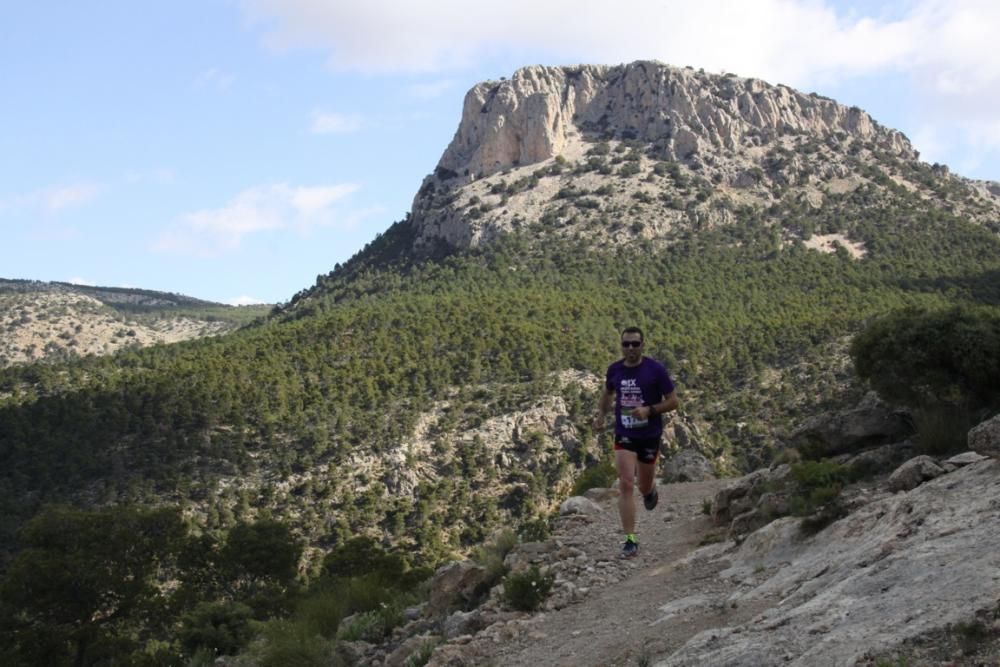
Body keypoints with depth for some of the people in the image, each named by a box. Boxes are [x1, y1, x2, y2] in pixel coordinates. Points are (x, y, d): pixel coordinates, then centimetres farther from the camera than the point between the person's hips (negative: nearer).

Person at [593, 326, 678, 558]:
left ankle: (651, 490, 52)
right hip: (624, 436, 1)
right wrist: (601, 415, 3)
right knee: (625, 485, -12)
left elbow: (673, 401, -7)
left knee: (645, 488, 12)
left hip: (650, 436, -1)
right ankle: (631, 540, -8)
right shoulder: (614, 370, -1)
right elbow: (607, 393, 19)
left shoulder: (656, 370, -11)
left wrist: (649, 410, -22)